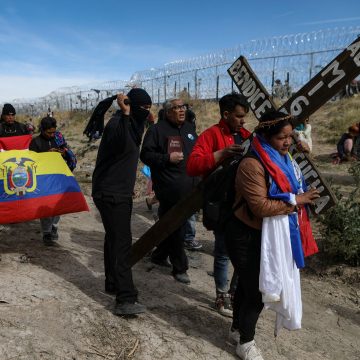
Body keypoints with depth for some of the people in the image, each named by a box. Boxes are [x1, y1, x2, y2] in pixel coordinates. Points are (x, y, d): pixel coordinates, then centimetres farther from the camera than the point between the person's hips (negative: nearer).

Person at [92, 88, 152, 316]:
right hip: (110, 193, -10)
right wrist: (124, 114, -46)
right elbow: (119, 144, -41)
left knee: (115, 239, 16)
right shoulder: (117, 123, -17)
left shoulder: (133, 124, 13)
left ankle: (113, 284, 28)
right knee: (121, 242, -13)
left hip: (122, 192, 10)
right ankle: (125, 299, -13)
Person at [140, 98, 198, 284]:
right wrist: (167, 158, -18)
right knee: (175, 228, -2)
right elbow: (145, 155, -9)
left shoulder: (189, 129, 16)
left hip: (187, 187, 8)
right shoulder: (157, 130, -6)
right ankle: (180, 268, 10)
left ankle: (158, 255, 35)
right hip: (168, 188, -7)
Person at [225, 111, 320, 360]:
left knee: (247, 283, 21)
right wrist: (295, 200, -22)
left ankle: (238, 328, 40)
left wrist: (304, 197, 3)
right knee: (256, 288, 0)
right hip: (248, 236, -8)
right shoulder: (252, 165, -24)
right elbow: (260, 206, -29)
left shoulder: (284, 160, 6)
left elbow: (290, 191, 21)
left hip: (270, 235, 9)